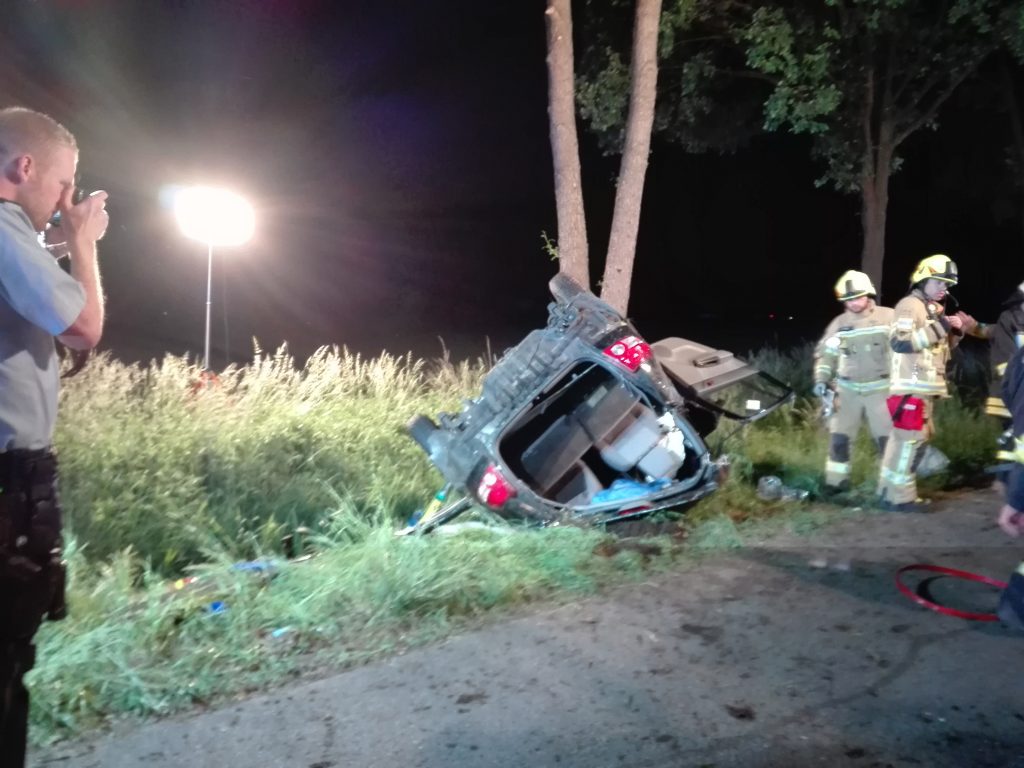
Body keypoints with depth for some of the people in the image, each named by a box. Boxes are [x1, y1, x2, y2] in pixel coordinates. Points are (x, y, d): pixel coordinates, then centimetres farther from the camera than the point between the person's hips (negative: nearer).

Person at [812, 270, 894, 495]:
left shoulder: (888, 317, -4)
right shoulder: (839, 324, 4)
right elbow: (825, 354, 9)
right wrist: (821, 380, -4)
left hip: (880, 389, -2)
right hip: (847, 390, 2)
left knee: (888, 437, 1)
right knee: (839, 437, 3)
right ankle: (837, 481, 15)